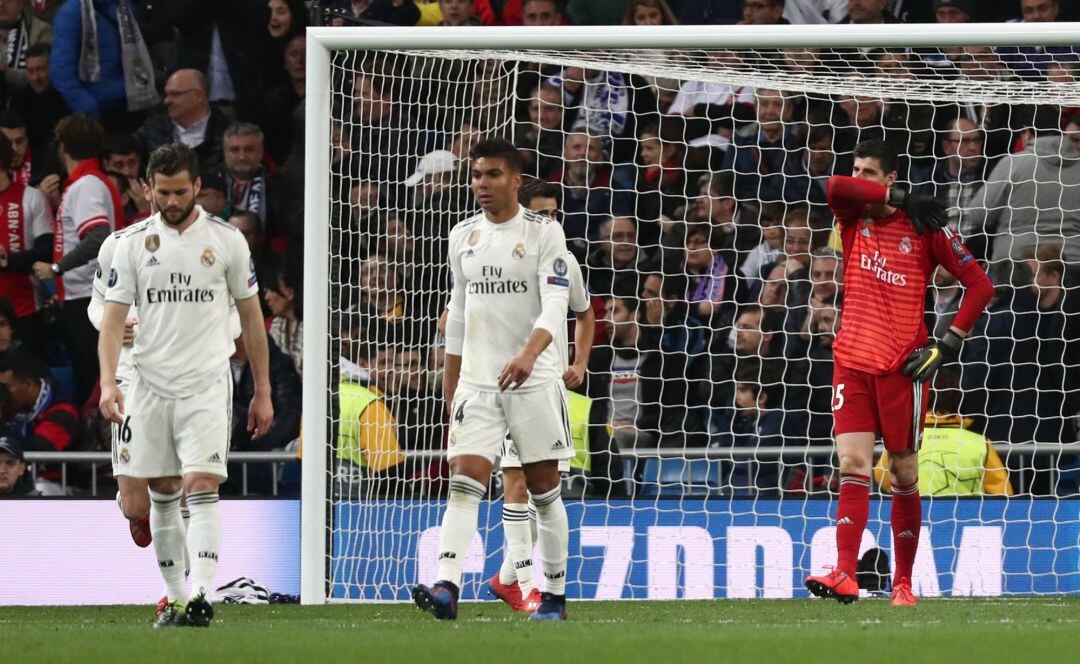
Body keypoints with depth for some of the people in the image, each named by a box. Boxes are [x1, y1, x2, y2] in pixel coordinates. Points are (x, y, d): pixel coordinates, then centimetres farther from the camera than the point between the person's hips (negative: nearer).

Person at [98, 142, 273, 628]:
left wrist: (262, 392, 7)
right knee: (162, 495, 7)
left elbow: (251, 317, 9)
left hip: (207, 386, -2)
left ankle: (202, 597, -24)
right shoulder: (134, 243, 4)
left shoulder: (226, 240, 2)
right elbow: (113, 318, 0)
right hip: (151, 384, 2)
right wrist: (108, 382, -14)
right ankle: (175, 597, 17)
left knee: (202, 488, -15)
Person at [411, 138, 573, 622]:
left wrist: (528, 354, -32)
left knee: (544, 490, 3)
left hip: (534, 380, -3)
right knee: (464, 483, -12)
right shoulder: (463, 237, 12)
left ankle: (554, 596, 13)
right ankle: (446, 589, -25)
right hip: (476, 380, 3)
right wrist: (451, 390, 17)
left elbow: (555, 304, -14)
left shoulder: (544, 233, -3)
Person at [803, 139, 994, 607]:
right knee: (853, 466, -10)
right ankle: (845, 577, -20)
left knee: (904, 475, 4)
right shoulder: (853, 215, 7)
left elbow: (980, 284, 0)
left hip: (902, 366, -2)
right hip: (852, 359, 2)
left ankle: (903, 582, 14)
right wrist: (899, 199, -14)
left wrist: (950, 343, -7)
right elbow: (835, 187, -16)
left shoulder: (924, 227, -2)